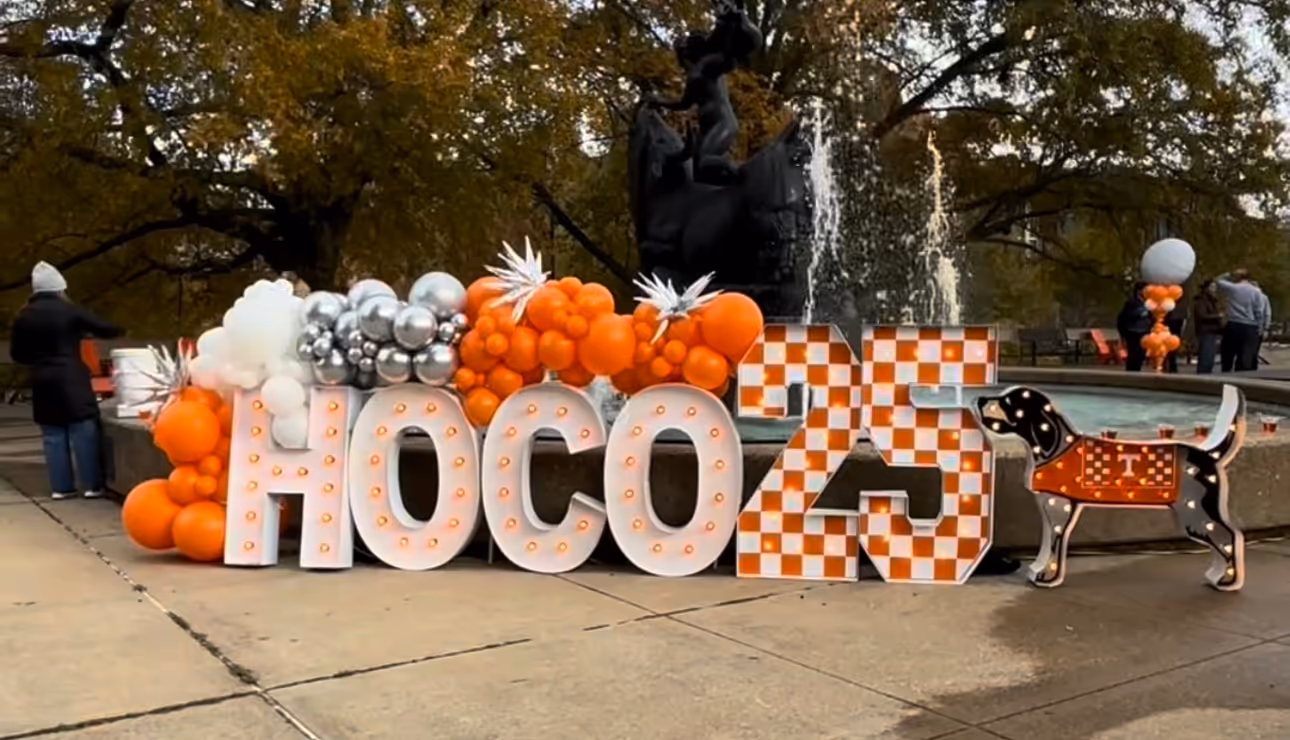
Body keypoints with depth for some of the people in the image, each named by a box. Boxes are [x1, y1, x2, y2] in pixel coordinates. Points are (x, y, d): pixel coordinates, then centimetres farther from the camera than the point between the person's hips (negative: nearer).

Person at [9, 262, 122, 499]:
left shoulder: (23, 316, 5)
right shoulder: (69, 310, -7)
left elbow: (17, 354, 12)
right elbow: (105, 329, -2)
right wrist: (118, 330, 19)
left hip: (43, 383, 4)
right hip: (72, 380, -4)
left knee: (53, 436, 9)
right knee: (83, 433, -1)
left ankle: (61, 487, 11)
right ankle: (93, 485, -2)